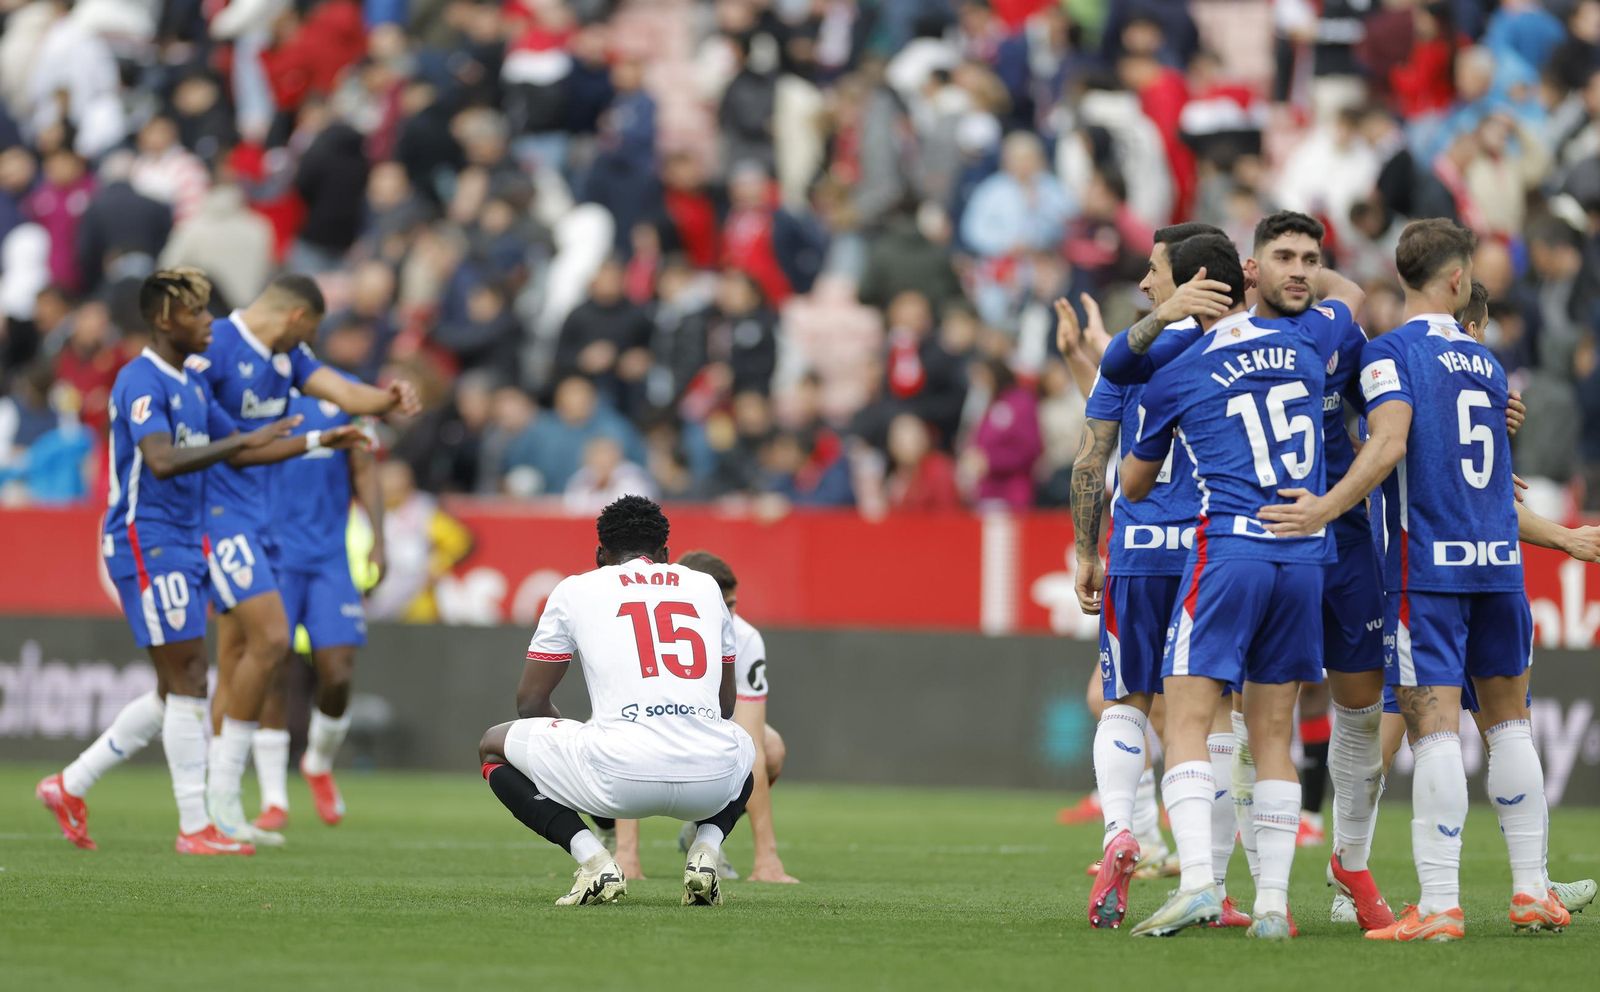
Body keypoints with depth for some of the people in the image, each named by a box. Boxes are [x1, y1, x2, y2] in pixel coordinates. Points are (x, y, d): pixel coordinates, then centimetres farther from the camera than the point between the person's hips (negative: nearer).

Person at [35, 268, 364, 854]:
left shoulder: (192, 384, 16)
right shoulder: (141, 382, -15)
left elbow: (236, 453, 25)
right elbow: (162, 460, -29)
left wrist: (318, 443, 20)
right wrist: (245, 440, -30)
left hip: (182, 545, 10)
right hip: (146, 543, -10)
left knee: (176, 693, 10)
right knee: (188, 683, -9)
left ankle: (70, 786, 18)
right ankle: (195, 827, -6)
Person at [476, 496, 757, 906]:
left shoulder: (575, 590, 15)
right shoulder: (706, 586, 23)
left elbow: (530, 701, 19)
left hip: (621, 777, -3)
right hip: (711, 776, 3)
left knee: (493, 747, 23)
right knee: (745, 747, 43)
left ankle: (592, 860, 1)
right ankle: (705, 852, 11)